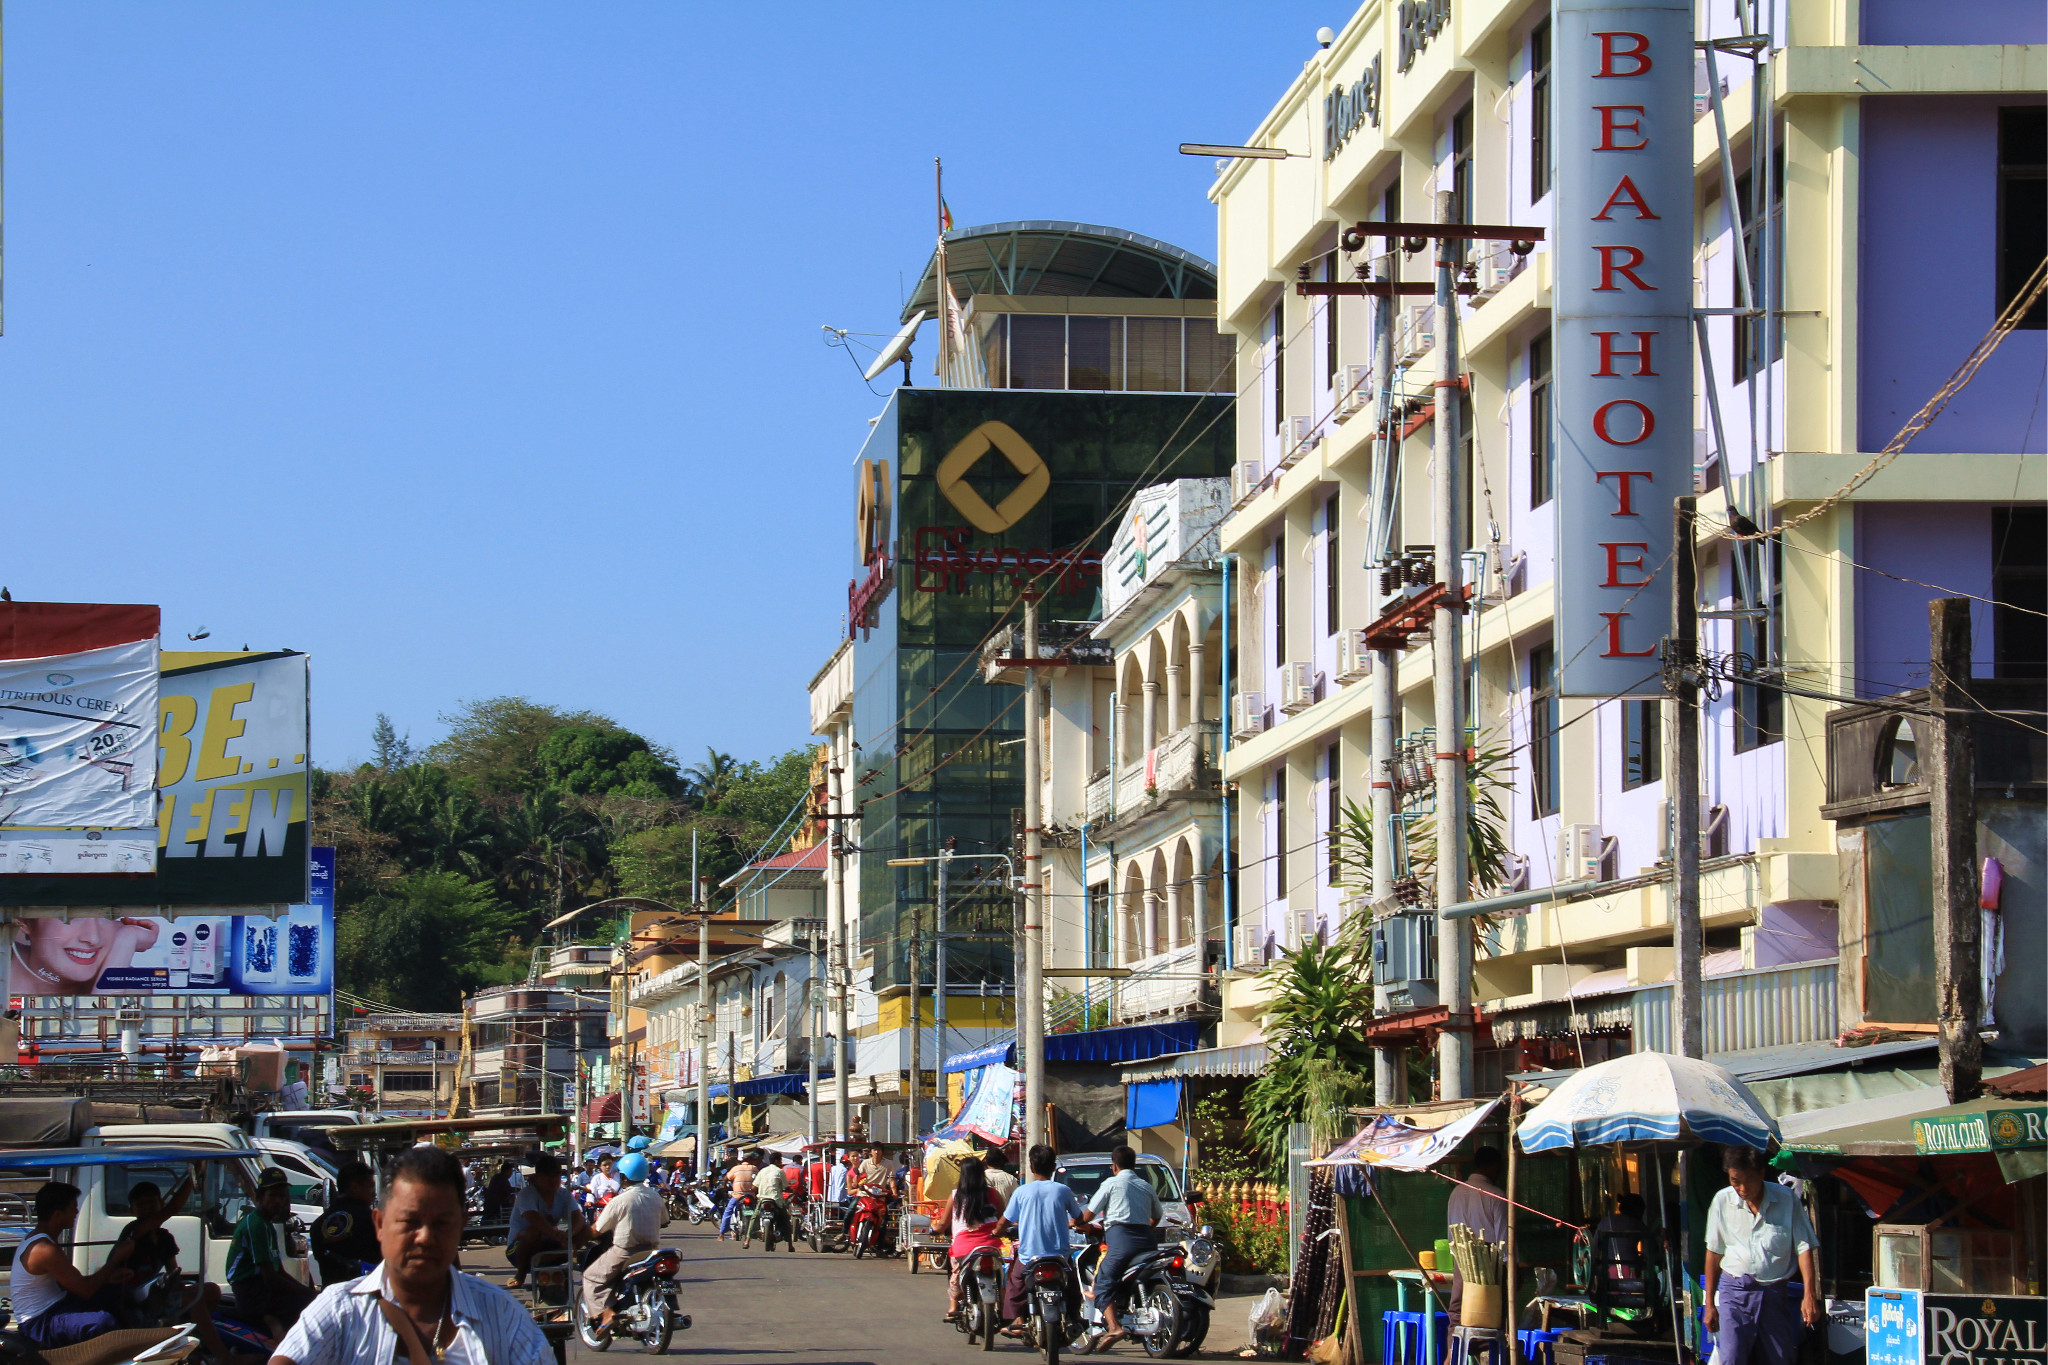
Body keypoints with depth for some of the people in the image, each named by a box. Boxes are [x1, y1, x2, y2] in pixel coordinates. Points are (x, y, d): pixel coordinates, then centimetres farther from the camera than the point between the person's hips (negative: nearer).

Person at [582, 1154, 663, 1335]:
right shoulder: (655, 1197, 2)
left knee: (592, 1277, 9)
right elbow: (663, 1222, 16)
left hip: (624, 1252, -6)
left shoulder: (618, 1202, -16)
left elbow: (597, 1230, -9)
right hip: (650, 1250, 6)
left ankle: (605, 1312, -11)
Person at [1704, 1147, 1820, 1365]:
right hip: (1735, 1290, 0)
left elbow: (1803, 1247, -3)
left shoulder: (1786, 1198, -3)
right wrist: (1710, 1303, 11)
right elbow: (1714, 1253, 9)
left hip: (1775, 1292, 0)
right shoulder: (1722, 1202, 0)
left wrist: (1809, 1294, -13)